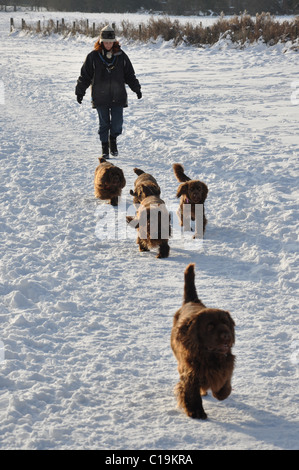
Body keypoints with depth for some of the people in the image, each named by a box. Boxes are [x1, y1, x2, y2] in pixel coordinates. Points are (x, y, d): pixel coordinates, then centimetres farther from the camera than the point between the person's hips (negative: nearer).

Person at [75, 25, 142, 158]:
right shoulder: (93, 56, -2)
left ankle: (113, 139, 26)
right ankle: (105, 147, 19)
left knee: (117, 123, -3)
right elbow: (85, 76, 4)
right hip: (100, 97, -1)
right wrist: (80, 91, 2)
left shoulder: (121, 56, 5)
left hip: (118, 97, 1)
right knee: (104, 123, 5)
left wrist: (137, 89, 12)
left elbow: (130, 75, 14)